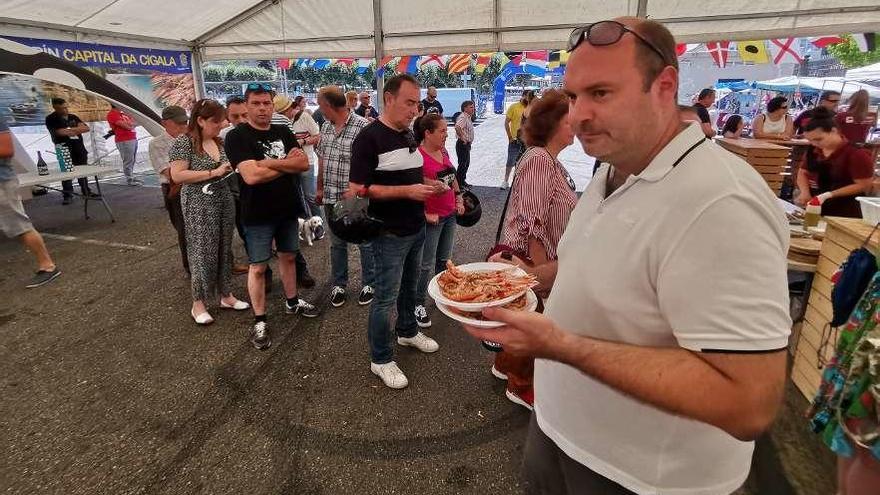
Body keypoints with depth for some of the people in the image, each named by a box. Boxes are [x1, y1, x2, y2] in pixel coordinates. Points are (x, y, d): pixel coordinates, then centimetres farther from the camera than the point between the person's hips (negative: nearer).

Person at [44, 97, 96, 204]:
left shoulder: (73, 117, 13)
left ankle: (86, 191, 23)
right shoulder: (51, 119, -4)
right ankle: (67, 195, 0)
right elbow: (61, 132, -17)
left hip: (80, 148, 5)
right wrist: (78, 129, -7)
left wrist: (71, 129, -11)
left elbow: (86, 128, 4)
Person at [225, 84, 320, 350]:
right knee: (258, 267, 3)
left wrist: (271, 162, -18)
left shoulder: (284, 133, 6)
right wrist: (288, 163, -12)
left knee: (288, 256, 17)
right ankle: (260, 321, 14)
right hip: (258, 214, -5)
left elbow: (304, 164, -5)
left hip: (288, 208, 5)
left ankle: (292, 302, 35)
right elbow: (251, 175, -24)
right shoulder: (237, 136, -11)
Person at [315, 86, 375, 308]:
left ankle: (369, 284, 25)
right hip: (331, 198, 7)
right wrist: (320, 188, 17)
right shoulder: (326, 127, 9)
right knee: (337, 244, 17)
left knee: (365, 243, 7)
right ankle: (339, 285, 31)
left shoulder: (362, 127, -15)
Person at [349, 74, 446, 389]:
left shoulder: (409, 135, 10)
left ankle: (407, 331, 45)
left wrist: (430, 185, 1)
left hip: (416, 229, 8)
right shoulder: (370, 137, -15)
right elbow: (358, 189, -21)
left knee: (410, 287, 23)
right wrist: (408, 191, -26)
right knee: (385, 298, 2)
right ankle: (380, 360, 19)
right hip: (390, 234, -8)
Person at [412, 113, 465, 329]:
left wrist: (459, 197, 12)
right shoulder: (418, 155, -20)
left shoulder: (443, 151, 5)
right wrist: (425, 214, -20)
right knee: (427, 265, 3)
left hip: (450, 214, 8)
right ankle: (418, 304, 20)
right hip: (431, 219, -8)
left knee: (444, 259, 21)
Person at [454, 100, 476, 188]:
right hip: (462, 144, -11)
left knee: (466, 163, 18)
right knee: (462, 164, -6)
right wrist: (462, 138, -28)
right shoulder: (463, 117, -19)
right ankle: (458, 183, 2)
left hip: (467, 144, 11)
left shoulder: (468, 117, 14)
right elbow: (457, 127, -37)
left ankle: (462, 181, 30)